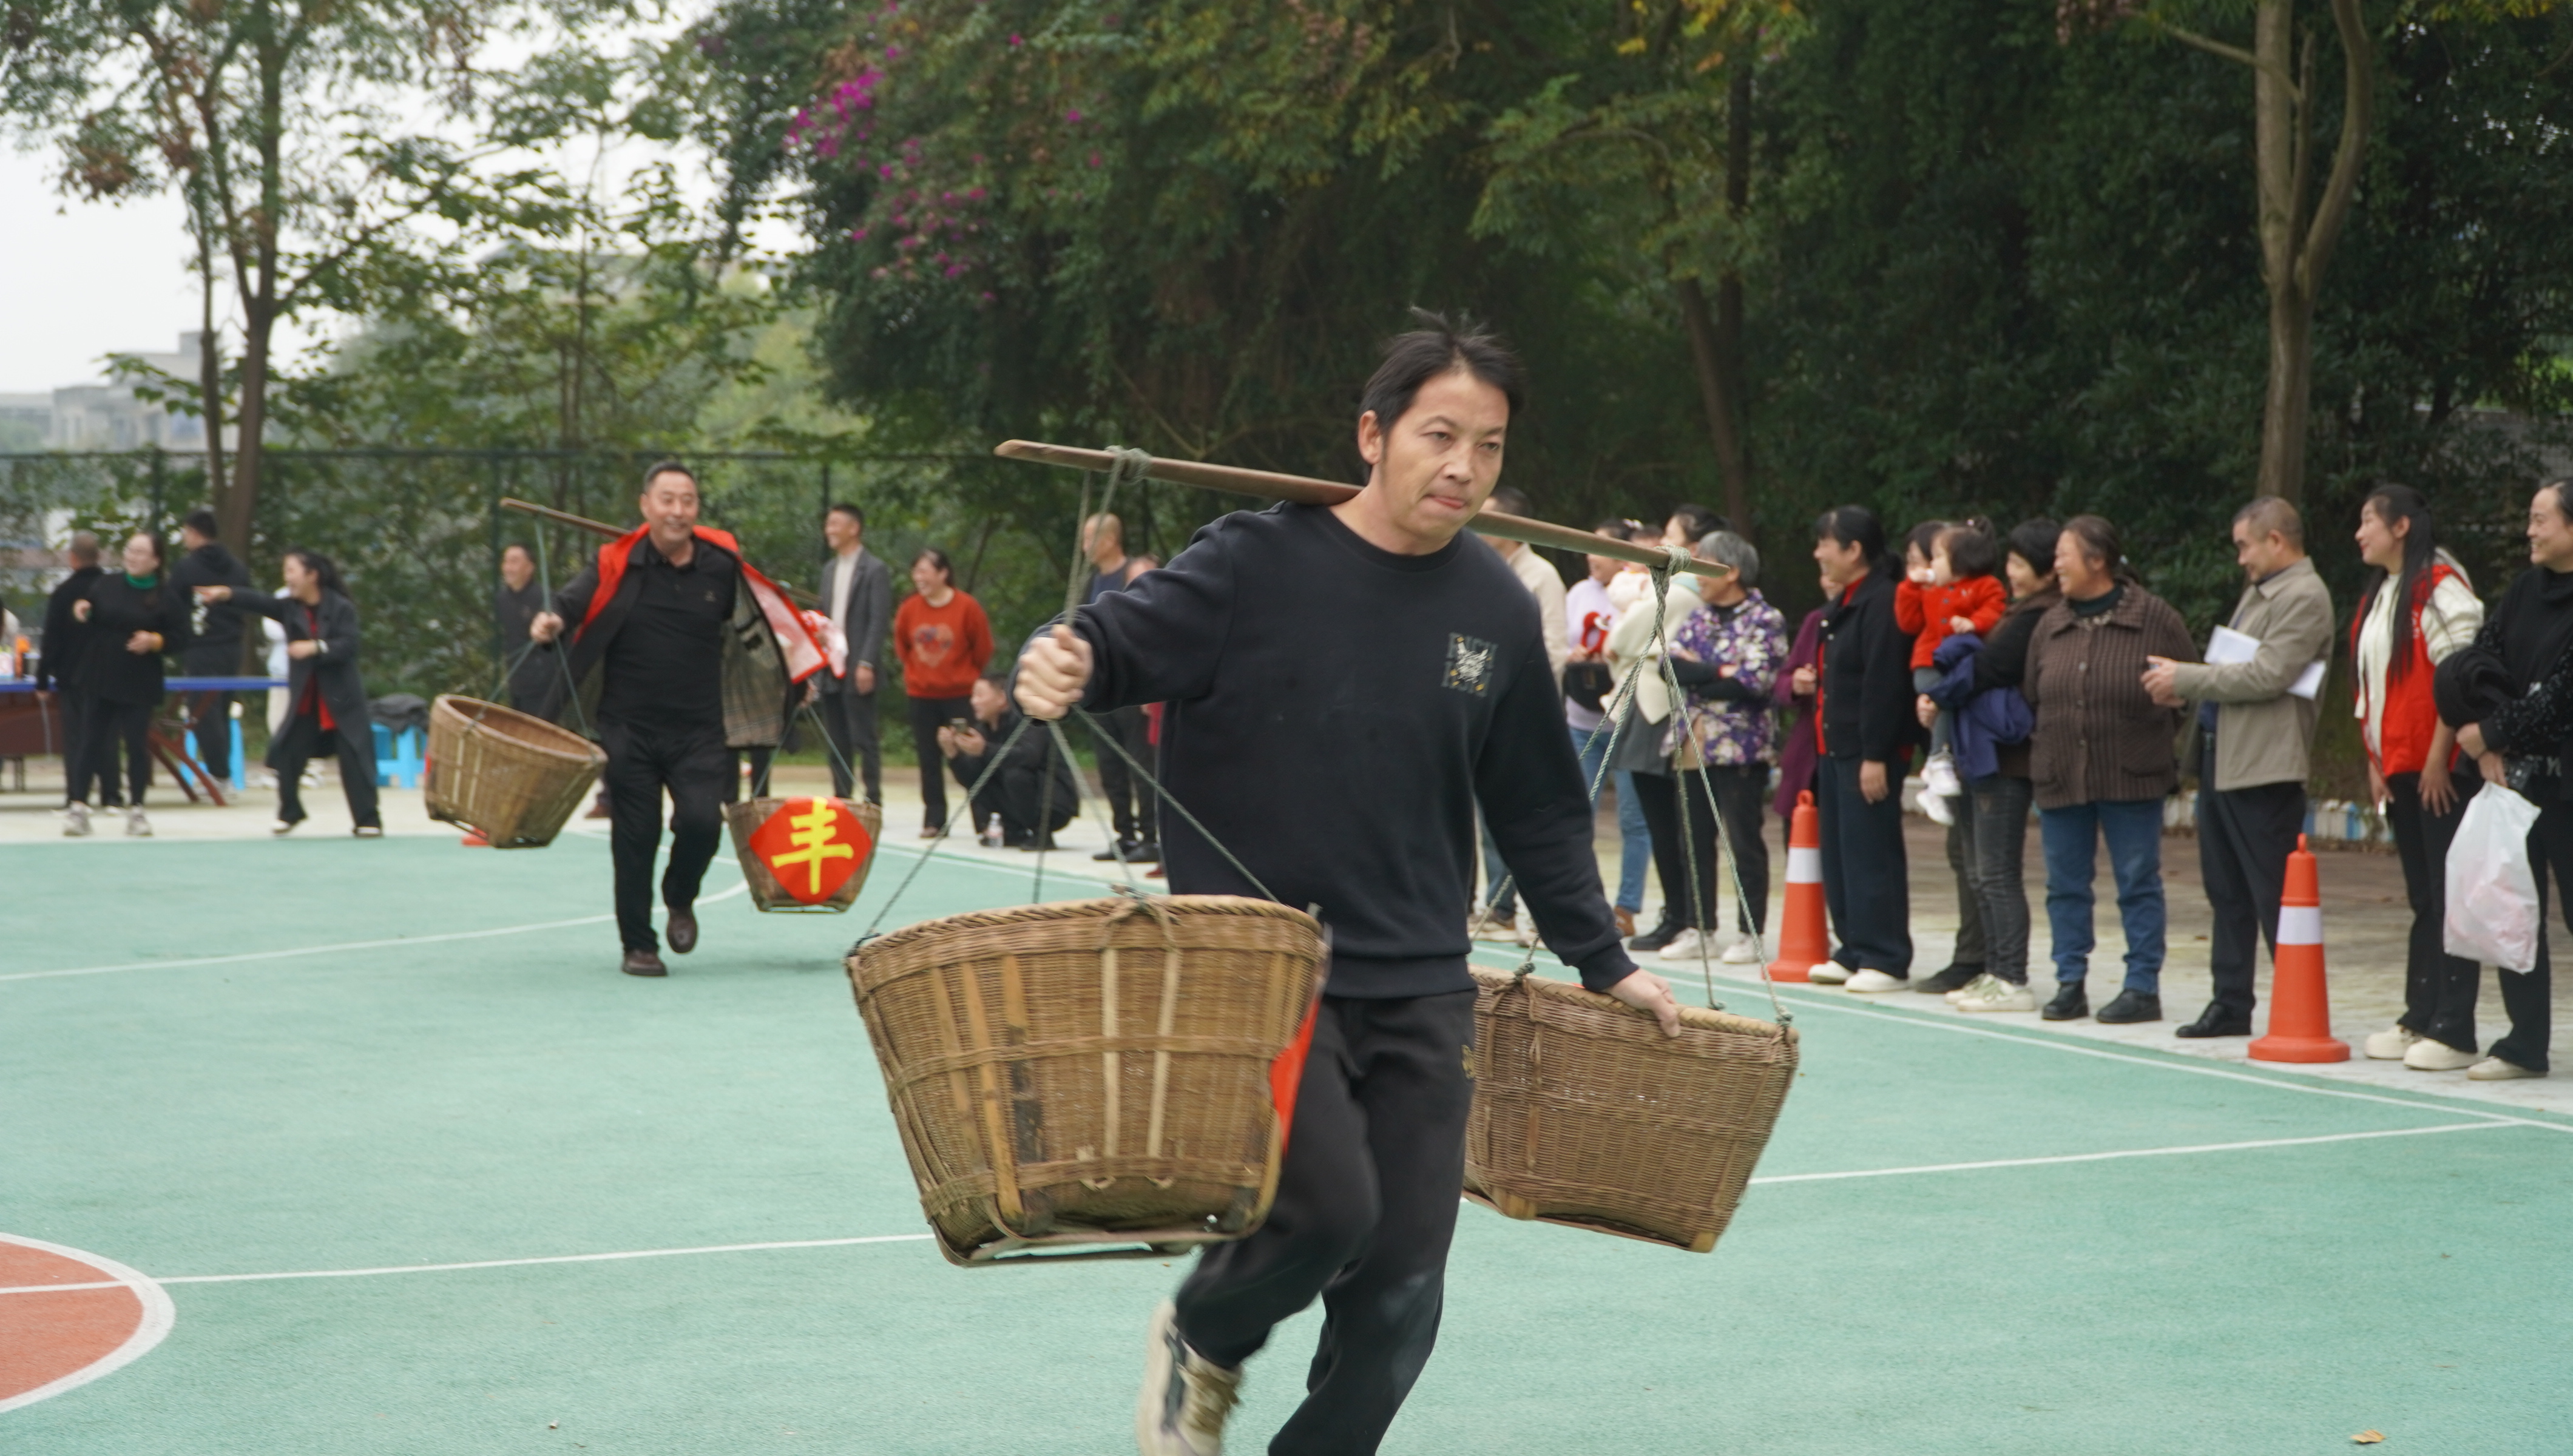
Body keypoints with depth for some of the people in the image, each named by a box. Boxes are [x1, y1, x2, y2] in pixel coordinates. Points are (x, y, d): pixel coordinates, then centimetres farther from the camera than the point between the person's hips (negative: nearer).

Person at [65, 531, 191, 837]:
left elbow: (180, 641, -4)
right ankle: (79, 808, 7)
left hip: (139, 686, -2)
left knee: (137, 744, 2)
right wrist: (80, 608, -7)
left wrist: (155, 641, -22)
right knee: (91, 742, 3)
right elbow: (87, 616, 16)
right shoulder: (105, 584, 3)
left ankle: (135, 810, 13)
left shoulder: (167, 597, -5)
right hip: (99, 679, 2)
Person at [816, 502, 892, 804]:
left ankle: (873, 801, -2)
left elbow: (880, 621, -11)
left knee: (864, 739, -5)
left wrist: (866, 664, -19)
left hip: (857, 670, -7)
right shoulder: (829, 570, 17)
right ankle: (840, 800, 12)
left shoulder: (875, 570, -5)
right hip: (830, 668, 7)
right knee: (836, 741, 8)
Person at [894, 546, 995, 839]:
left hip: (960, 694, -4)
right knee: (929, 759, 4)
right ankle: (934, 820, 10)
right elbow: (901, 646, 17)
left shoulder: (967, 608, -11)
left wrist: (967, 677, 8)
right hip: (921, 695, 4)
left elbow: (983, 650, 0)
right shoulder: (909, 609, 0)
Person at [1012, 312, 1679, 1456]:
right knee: (1329, 1201, -21)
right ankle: (1203, 1342, 13)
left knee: (1400, 1291, 3)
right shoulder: (1258, 562, -7)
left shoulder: (1499, 611, 6)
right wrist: (1061, 665, -35)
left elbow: (1539, 814, 16)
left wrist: (1605, 965, 18)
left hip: (1421, 992, 5)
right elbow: (1117, 641, -12)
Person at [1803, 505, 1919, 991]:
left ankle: (1886, 960, -3)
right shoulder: (1844, 604, 17)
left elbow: (1884, 685, -22)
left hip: (1868, 752, -10)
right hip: (1834, 749, 11)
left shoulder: (1881, 603, -16)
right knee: (1839, 855, 12)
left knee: (1870, 856, -7)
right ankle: (1854, 951, 20)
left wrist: (1876, 756, -24)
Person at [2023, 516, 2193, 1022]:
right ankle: (2070, 984, 16)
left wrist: (2154, 744, -4)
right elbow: (2031, 696, 15)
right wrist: (2041, 752, 6)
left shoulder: (2155, 618, -5)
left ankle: (2143, 987, 7)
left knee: (2138, 883, 1)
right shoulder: (2050, 625, 10)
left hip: (2131, 777, -5)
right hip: (2059, 778, 5)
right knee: (2066, 884, 8)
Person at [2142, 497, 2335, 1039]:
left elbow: (2268, 675, -21)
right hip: (2222, 759, 10)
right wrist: (2184, 688, 5)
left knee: (2274, 894, -6)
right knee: (2226, 892, 14)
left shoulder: (2303, 598, -12)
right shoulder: (2258, 592, 19)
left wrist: (2186, 678, -14)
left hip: (2262, 769, -10)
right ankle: (2231, 1003, 21)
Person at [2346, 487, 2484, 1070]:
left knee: (2449, 896, -6)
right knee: (2422, 897, 12)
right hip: (2399, 769, 9)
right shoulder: (2377, 597, 17)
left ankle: (2454, 1032, -5)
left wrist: (2438, 760, -17)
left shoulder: (2440, 588, -12)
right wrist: (2375, 762, 12)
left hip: (2440, 769, -9)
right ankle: (2421, 1019, 16)